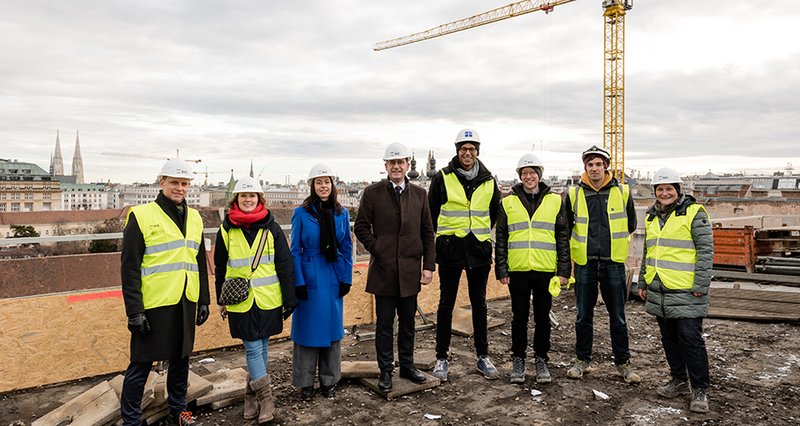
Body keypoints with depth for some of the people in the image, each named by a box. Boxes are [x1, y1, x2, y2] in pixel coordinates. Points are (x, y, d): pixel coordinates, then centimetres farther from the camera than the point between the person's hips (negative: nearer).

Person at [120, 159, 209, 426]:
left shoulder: (194, 218, 10)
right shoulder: (141, 216, -8)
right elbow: (129, 268, -9)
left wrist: (204, 300, 13)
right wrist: (134, 311, -12)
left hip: (185, 303, 6)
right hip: (153, 304, -5)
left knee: (181, 359, 16)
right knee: (141, 364, 4)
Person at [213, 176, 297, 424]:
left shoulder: (272, 228, -1)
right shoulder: (226, 230, 2)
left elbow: (285, 266, 0)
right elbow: (220, 268, 10)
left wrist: (290, 299, -2)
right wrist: (221, 301, 12)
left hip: (268, 300, 0)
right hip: (241, 301, 0)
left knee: (260, 347, 10)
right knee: (253, 348, -2)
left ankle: (251, 396, 25)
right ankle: (265, 398, 8)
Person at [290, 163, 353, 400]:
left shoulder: (341, 214, 4)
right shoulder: (301, 213, -4)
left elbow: (347, 248, 8)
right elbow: (295, 250, -4)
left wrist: (346, 279, 2)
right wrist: (298, 282, -9)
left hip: (333, 278, 3)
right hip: (310, 278, -3)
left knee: (332, 327, 10)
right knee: (308, 328, 4)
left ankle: (328, 381, 25)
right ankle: (305, 383, 18)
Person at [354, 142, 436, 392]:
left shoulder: (419, 194, 7)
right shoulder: (373, 193, -1)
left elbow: (427, 232, 8)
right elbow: (361, 227, 2)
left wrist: (428, 265, 2)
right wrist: (377, 249, -7)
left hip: (410, 271, 3)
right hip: (384, 270, -2)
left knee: (408, 322, 13)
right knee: (385, 324, 5)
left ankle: (407, 366, 27)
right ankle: (385, 371, 17)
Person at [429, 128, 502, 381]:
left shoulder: (488, 181, 6)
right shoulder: (443, 178, -2)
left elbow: (495, 212, 20)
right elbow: (431, 211, 5)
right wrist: (441, 237, 7)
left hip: (479, 248, 3)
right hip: (450, 248, -2)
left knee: (479, 303, 11)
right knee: (446, 303, 3)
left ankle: (483, 356, 22)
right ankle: (441, 358, 14)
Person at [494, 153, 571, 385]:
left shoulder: (554, 201, 6)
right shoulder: (508, 202, 6)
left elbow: (563, 237, 6)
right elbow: (500, 239, 6)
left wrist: (563, 270, 0)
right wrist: (501, 270, 0)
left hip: (546, 270, 0)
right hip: (518, 270, 0)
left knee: (543, 317, 9)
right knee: (519, 317, 8)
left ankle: (541, 360, 22)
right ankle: (518, 360, 21)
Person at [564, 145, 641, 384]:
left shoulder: (622, 192, 1)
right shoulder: (574, 194, 1)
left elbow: (631, 225, 15)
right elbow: (565, 227, 13)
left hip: (613, 263, 0)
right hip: (584, 263, 0)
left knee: (618, 317, 7)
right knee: (583, 316, 9)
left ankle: (623, 362, 21)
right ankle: (582, 360, 22)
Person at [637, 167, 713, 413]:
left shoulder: (694, 213, -6)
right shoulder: (653, 216, 15)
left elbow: (705, 251, -10)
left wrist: (700, 286, -14)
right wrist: (643, 282, 20)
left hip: (685, 292, -7)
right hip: (659, 292, 7)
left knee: (691, 338, -3)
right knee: (669, 338, 14)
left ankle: (700, 390, 9)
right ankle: (678, 381, 27)